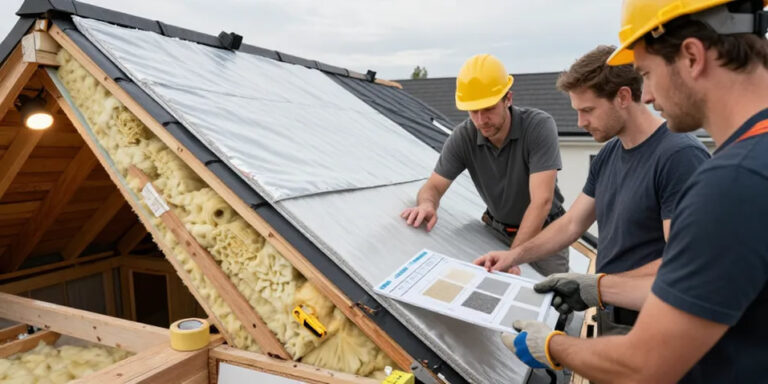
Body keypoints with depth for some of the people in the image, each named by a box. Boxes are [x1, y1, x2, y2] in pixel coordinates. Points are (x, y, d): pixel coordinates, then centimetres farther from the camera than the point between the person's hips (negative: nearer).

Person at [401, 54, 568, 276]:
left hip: (544, 233, -2)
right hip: (497, 230, 3)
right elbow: (434, 186, -10)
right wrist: (427, 205, -35)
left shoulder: (539, 126, -25)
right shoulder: (463, 137, -16)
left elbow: (541, 201, -30)